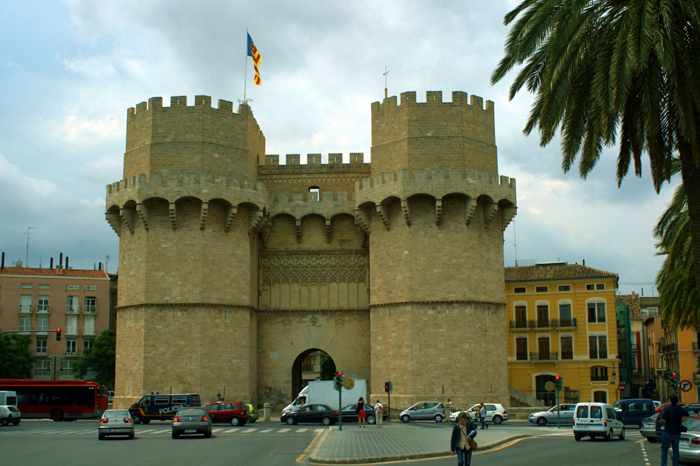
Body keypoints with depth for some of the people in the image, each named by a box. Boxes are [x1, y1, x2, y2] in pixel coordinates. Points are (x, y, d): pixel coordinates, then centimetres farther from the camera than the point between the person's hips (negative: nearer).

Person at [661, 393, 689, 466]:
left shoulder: (667, 408, -14)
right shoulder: (680, 409, 5)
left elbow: (663, 419, -18)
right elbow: (687, 416, 23)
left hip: (668, 432, -5)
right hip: (677, 432, 5)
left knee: (664, 448, 5)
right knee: (675, 450, 11)